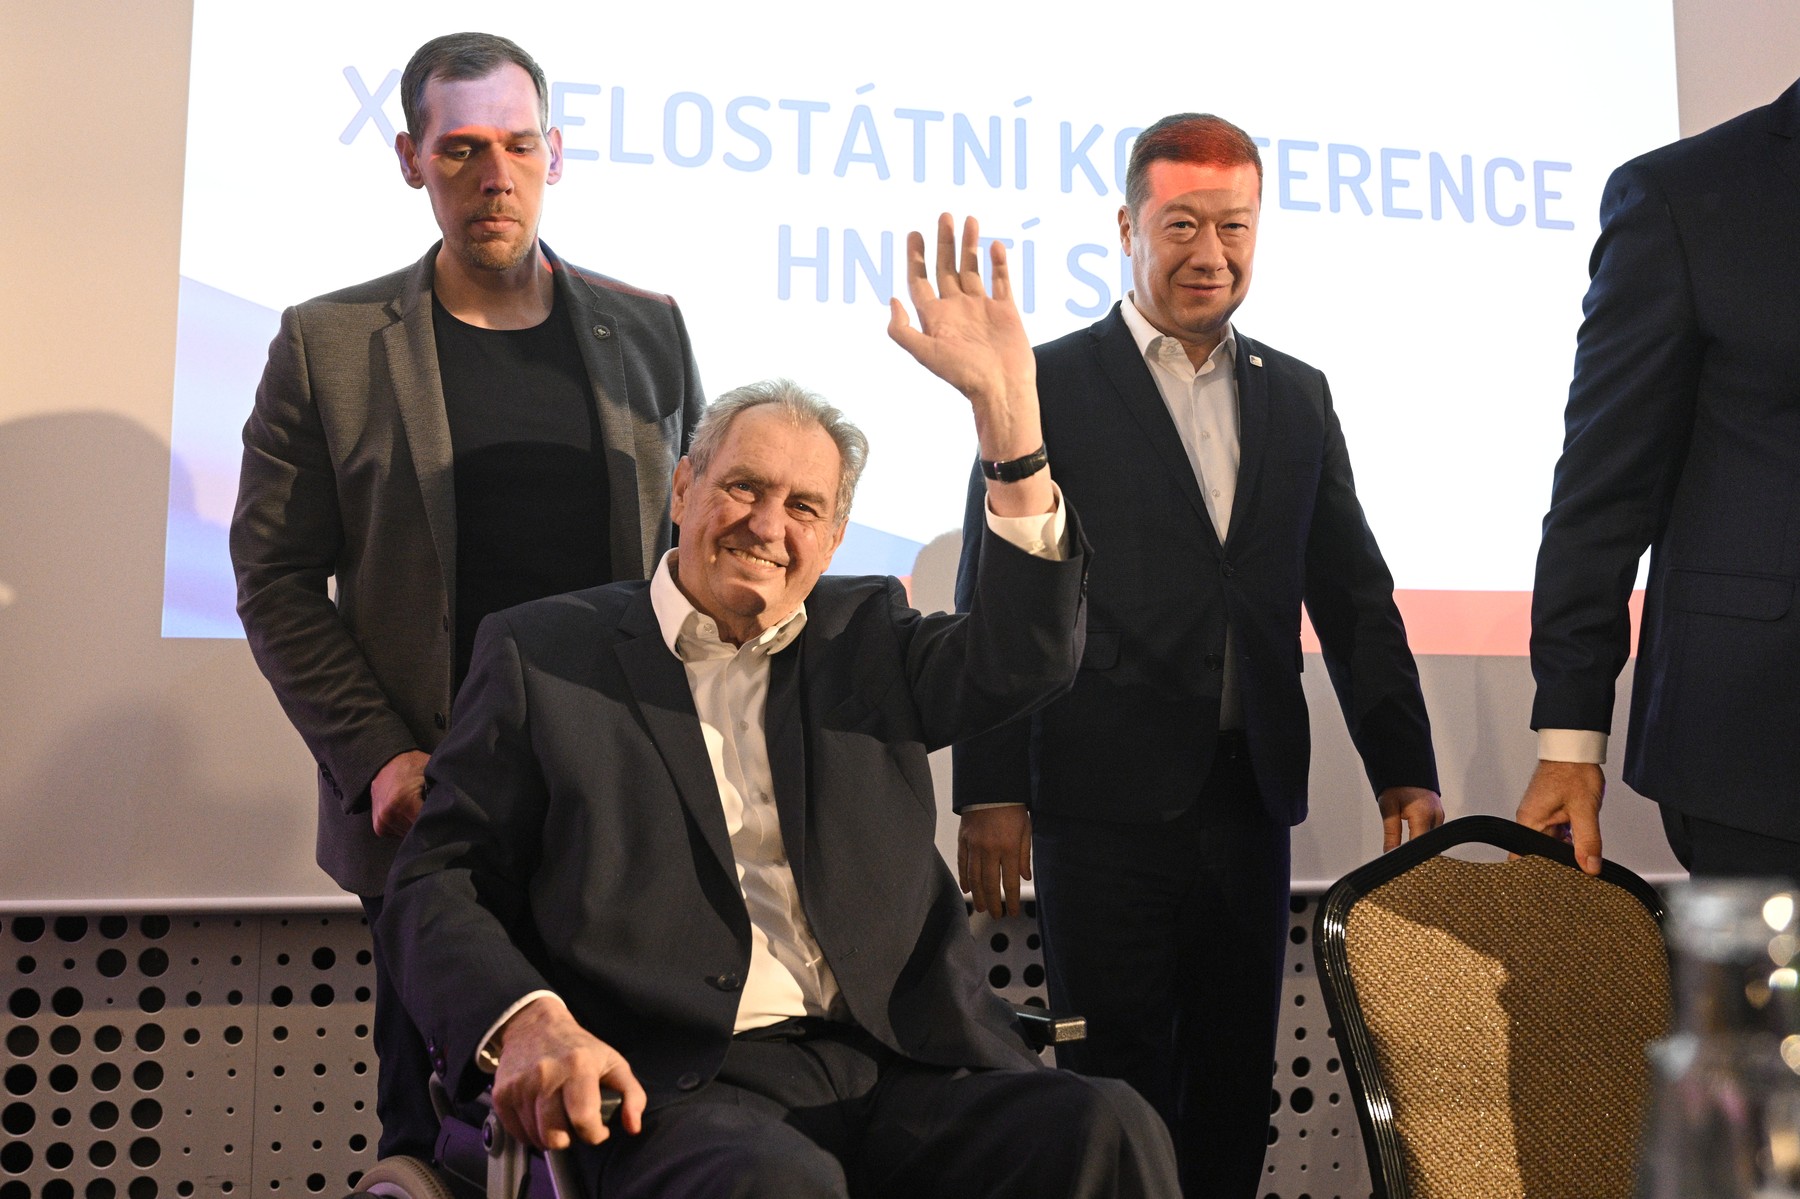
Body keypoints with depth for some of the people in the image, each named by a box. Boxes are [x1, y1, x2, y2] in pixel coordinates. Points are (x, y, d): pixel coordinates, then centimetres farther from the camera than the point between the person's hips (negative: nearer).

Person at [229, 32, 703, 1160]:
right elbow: (276, 577, 1)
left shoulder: (648, 330, 7)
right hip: (425, 803, -1)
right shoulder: (328, 344, 2)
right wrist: (379, 759, -9)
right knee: (439, 1134, 11)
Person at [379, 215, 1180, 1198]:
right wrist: (525, 1023, -14)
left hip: (896, 1073, 4)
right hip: (675, 1088, -3)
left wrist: (1004, 400, -7)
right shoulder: (544, 653, 11)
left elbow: (1026, 654, -1)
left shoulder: (865, 638, 18)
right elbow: (437, 883, 7)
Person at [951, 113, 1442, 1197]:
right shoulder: (1050, 384, 0)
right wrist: (990, 792, -9)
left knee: (1236, 1089, 11)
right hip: (1107, 804, -4)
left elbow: (1355, 600, 13)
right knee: (1121, 1090, 2)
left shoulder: (1299, 397, 13)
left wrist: (1405, 771, 6)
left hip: (1251, 798, 5)